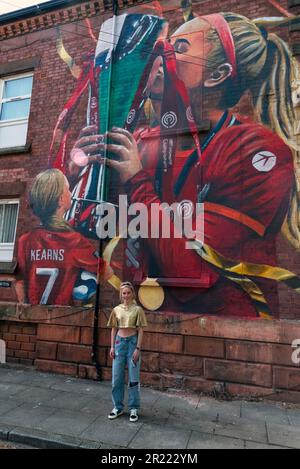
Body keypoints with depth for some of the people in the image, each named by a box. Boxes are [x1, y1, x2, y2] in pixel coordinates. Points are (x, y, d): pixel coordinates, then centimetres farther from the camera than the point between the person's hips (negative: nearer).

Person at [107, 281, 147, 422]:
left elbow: (140, 331, -5)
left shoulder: (137, 309, -5)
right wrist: (112, 347, 4)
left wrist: (138, 348, -11)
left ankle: (133, 408, 20)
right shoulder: (116, 310, 4)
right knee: (117, 377, 9)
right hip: (119, 342, 3)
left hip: (132, 342, -3)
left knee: (133, 377, 5)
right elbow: (114, 329, 8)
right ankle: (117, 407, 25)